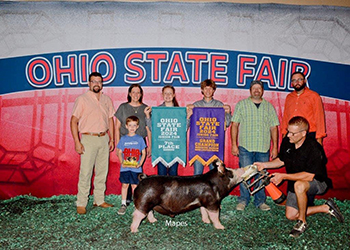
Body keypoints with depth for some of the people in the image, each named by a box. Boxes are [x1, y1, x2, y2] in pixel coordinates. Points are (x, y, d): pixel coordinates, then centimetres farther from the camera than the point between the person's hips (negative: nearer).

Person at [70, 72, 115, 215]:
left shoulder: (107, 100, 13)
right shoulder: (82, 99, -1)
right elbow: (73, 121, -5)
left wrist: (112, 139, 11)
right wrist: (77, 142, -12)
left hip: (104, 139, 5)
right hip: (88, 139, -5)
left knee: (102, 171, 8)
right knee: (85, 172, -6)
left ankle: (99, 200, 19)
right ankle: (81, 204, 3)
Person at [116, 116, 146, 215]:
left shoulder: (140, 139, 3)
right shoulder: (123, 139, 6)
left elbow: (143, 153, 4)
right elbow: (119, 152, 7)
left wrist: (140, 164, -9)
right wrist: (122, 162, -8)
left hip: (136, 167, -1)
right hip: (125, 167, 1)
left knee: (135, 186, 3)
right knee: (124, 185, 6)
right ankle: (123, 204, 17)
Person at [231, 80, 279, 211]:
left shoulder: (269, 106, 12)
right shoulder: (241, 104, 6)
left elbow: (274, 128, 11)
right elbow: (234, 125, 3)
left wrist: (275, 147, 5)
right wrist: (234, 144, -4)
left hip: (263, 148, 2)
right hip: (245, 147, -2)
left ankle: (260, 201, 19)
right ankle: (243, 200, 13)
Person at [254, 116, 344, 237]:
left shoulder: (314, 149, -28)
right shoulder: (286, 142, -9)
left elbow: (309, 176, -31)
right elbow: (281, 160, 9)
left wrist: (283, 176, -32)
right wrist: (264, 165, -6)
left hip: (317, 182, -7)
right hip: (295, 183, 7)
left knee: (299, 185, -40)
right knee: (291, 215, 3)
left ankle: (302, 222, -18)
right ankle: (326, 208, 20)